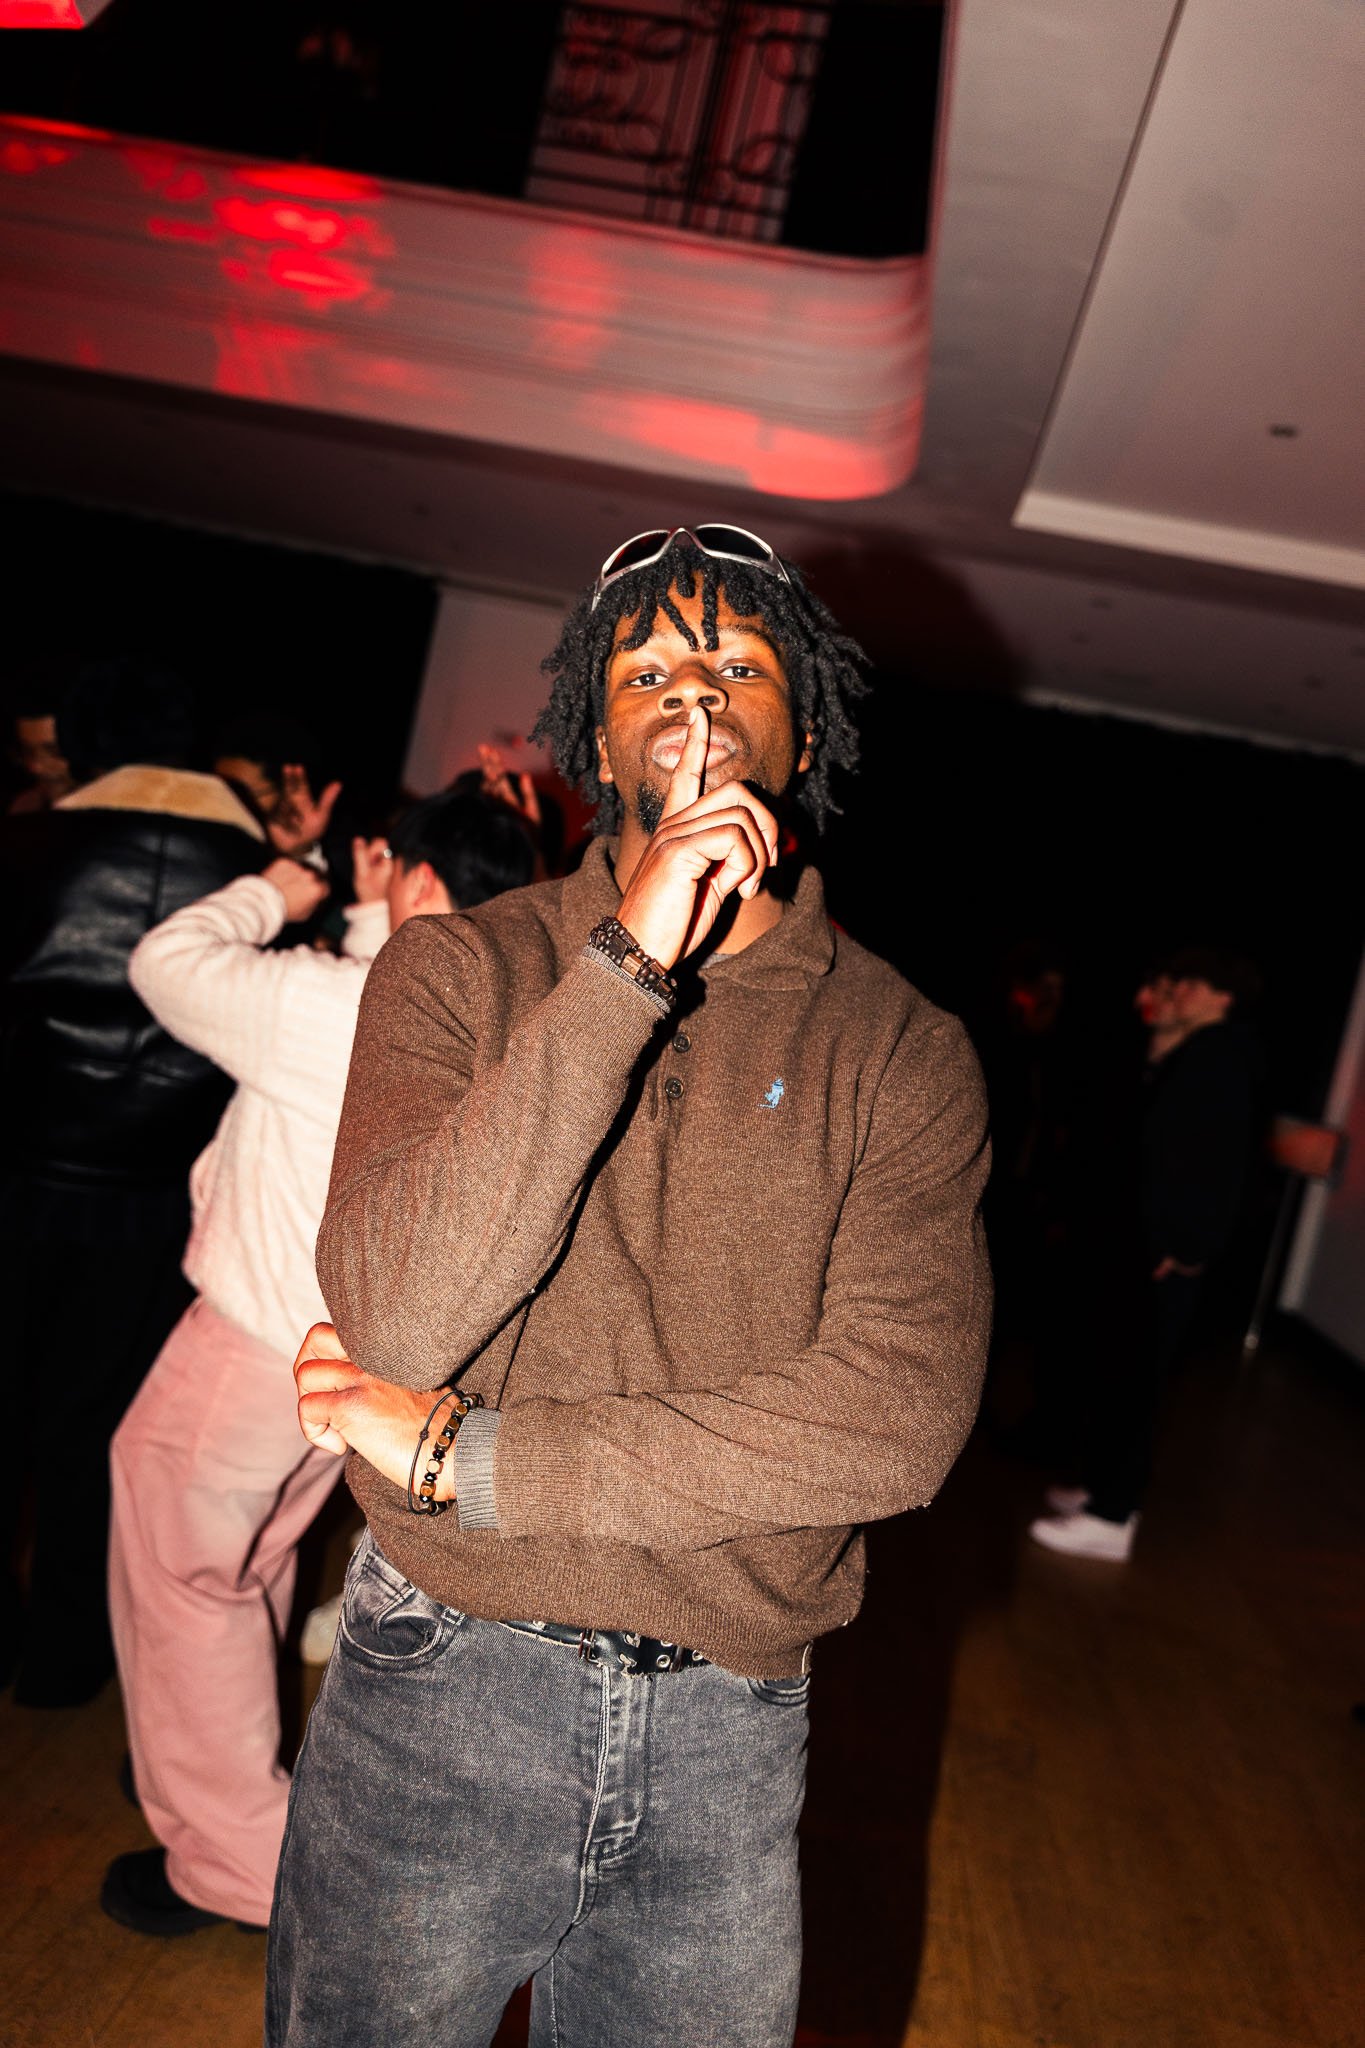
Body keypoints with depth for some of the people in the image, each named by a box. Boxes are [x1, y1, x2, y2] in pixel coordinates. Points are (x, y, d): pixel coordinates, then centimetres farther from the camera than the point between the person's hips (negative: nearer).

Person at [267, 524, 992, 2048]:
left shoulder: (905, 1051, -4)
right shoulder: (455, 969, -4)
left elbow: (898, 1417, -16)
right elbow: (399, 1322, -18)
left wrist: (461, 1457, -17)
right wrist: (623, 967, -24)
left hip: (730, 1744, 1)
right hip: (438, 1698, 0)